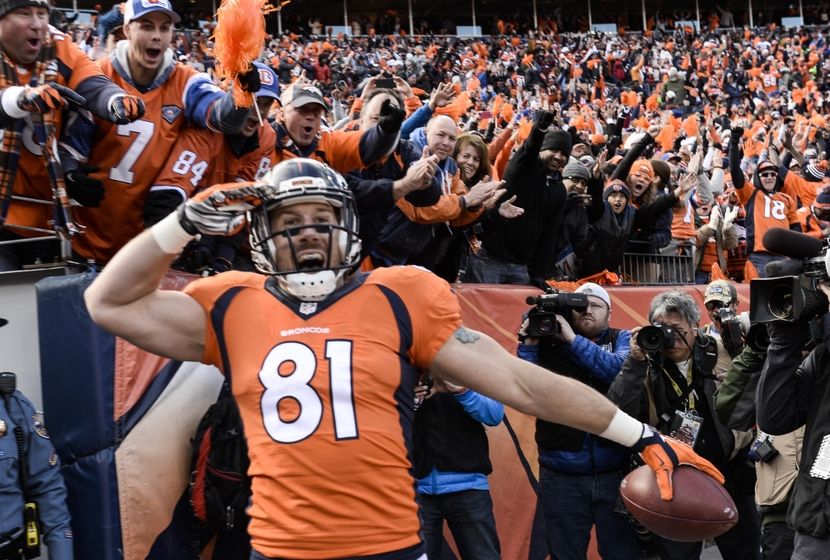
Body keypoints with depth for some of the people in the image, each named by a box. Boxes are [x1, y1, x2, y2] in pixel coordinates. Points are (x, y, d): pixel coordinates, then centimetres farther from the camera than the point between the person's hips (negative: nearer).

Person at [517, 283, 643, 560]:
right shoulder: (548, 343, 6)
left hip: (617, 471, 0)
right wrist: (528, 345, -13)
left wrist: (573, 339, -15)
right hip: (561, 475, 0)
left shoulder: (622, 339, 9)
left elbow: (620, 368, -12)